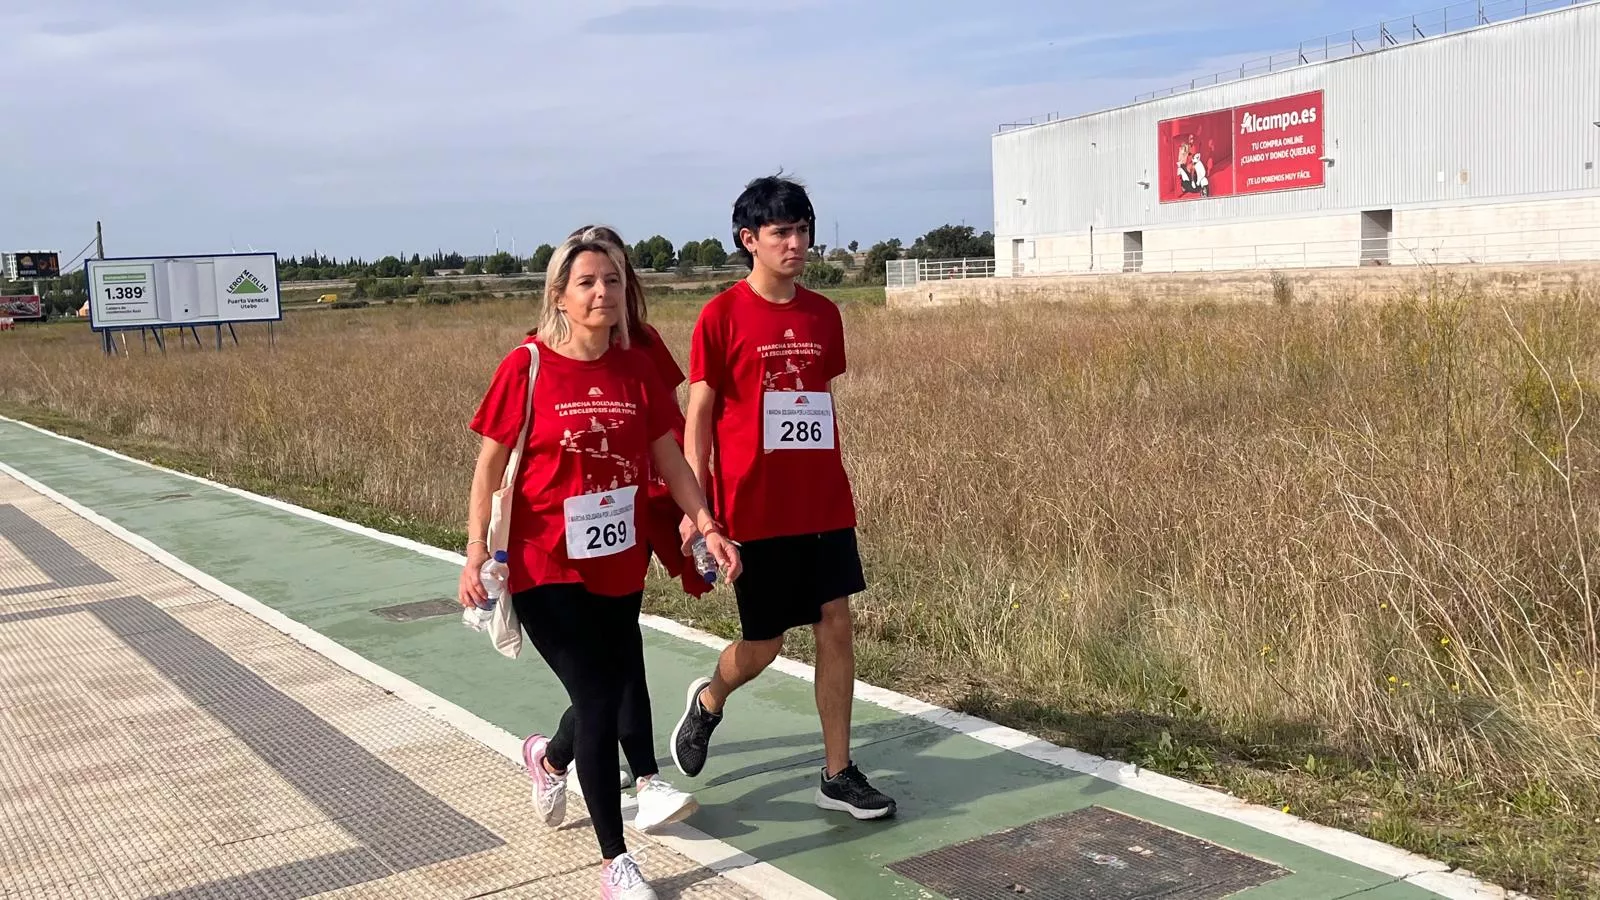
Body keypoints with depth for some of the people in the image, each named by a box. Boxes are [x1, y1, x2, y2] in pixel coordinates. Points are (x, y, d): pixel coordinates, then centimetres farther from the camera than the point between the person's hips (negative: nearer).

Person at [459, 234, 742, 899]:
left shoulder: (634, 370, 1)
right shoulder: (526, 368, -11)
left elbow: (669, 458, 7)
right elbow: (489, 465, -7)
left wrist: (707, 525, 0)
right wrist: (477, 550, -14)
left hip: (618, 562, 5)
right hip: (547, 568, -5)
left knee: (618, 682, 18)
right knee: (598, 698, -5)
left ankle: (550, 757, 53)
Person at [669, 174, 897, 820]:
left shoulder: (823, 314, 7)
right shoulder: (722, 315, -7)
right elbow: (698, 414, -7)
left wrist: (832, 484, 15)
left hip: (824, 504, 5)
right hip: (755, 508, -4)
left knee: (836, 628, 3)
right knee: (763, 643, 5)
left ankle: (838, 774, 15)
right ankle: (708, 702, 38)